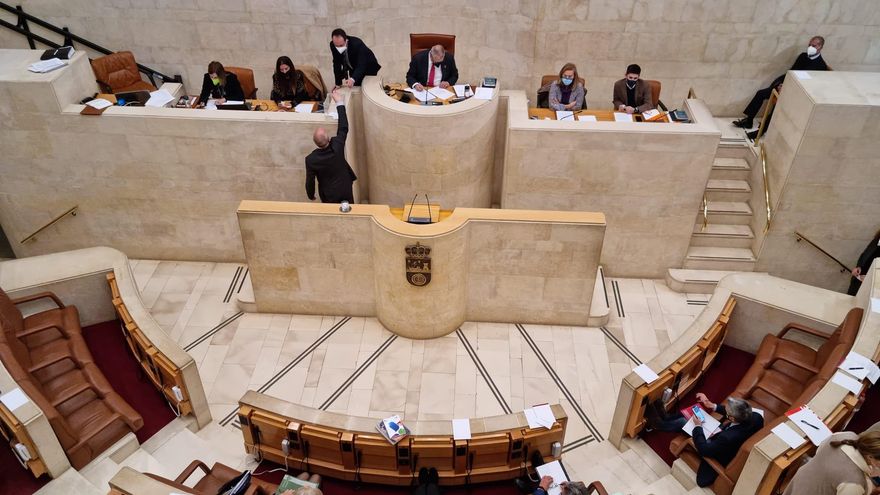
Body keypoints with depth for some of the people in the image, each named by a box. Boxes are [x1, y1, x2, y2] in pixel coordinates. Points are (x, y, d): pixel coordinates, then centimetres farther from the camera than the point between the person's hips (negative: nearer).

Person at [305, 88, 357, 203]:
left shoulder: (311, 159, -28)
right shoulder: (337, 146, -28)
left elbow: (310, 181, -15)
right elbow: (344, 128, -13)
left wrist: (311, 196, 7)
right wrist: (339, 102, -8)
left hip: (329, 195, -1)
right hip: (346, 189, 1)